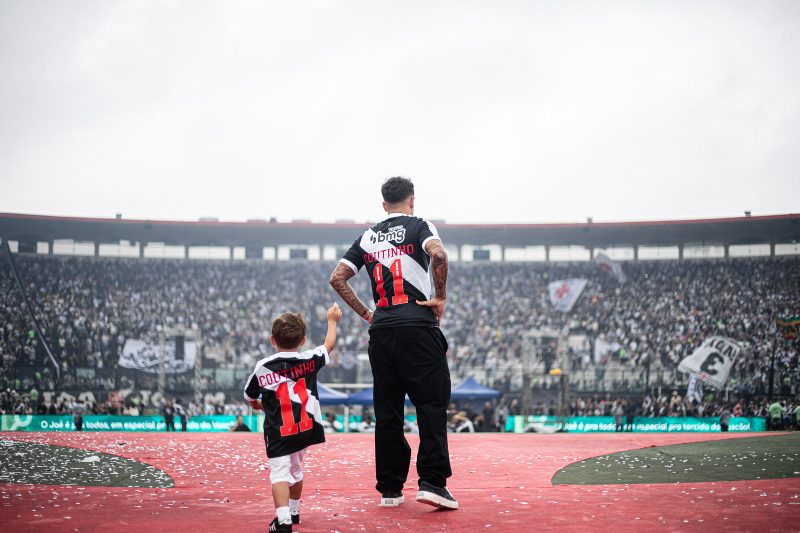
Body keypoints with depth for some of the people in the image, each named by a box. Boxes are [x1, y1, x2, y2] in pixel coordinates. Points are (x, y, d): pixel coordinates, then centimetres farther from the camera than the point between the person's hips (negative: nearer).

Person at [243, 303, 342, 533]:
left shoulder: (263, 367, -5)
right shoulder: (309, 360, 0)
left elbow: (249, 396, 10)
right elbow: (329, 345, 19)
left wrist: (258, 404, 34)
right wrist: (332, 320, 35)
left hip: (277, 432, -4)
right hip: (305, 427, 4)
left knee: (280, 472, -9)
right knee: (295, 468, 24)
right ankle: (293, 511, 42)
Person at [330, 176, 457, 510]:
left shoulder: (367, 236, 18)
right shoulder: (418, 226, 4)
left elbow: (337, 278, 14)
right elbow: (438, 254, -17)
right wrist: (441, 297, -7)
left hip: (381, 332, 5)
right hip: (417, 326, -5)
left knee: (387, 411, 7)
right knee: (432, 405, -3)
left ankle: (390, 489, 10)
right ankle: (432, 482, -12)